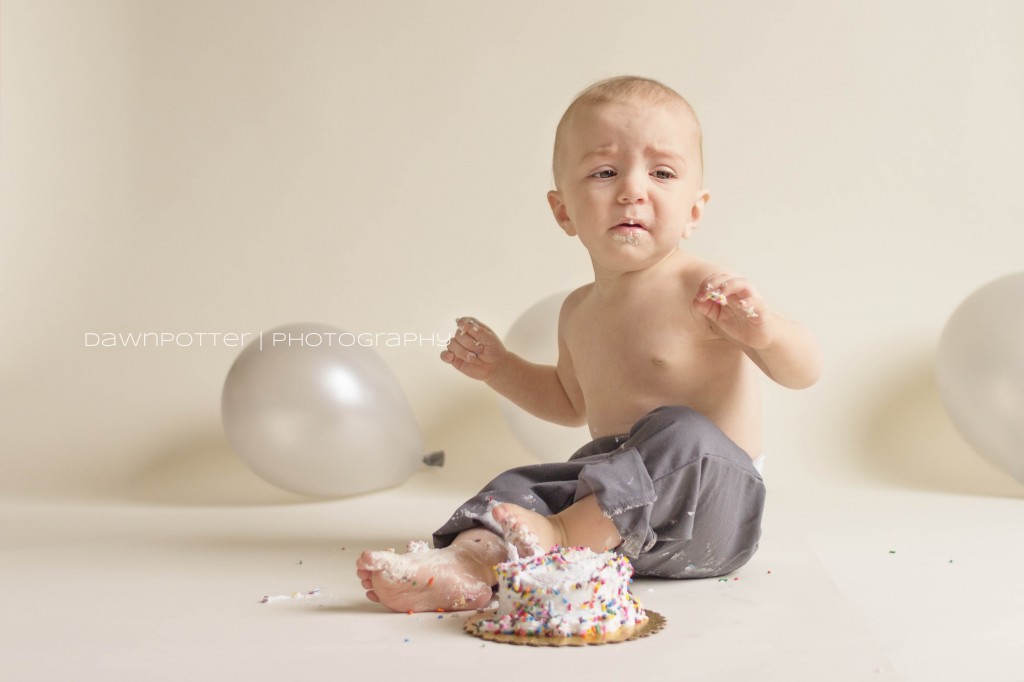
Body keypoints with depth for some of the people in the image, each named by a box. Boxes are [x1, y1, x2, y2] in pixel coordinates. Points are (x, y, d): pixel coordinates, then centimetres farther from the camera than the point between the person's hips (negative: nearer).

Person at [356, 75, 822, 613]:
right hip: (612, 490, 6)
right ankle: (469, 559, -40)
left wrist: (761, 330, -37)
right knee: (520, 486, -12)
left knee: (681, 435, -33)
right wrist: (500, 369, 17)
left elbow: (804, 372, -16)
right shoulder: (579, 311, 10)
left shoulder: (705, 290, -12)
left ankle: (563, 533, -33)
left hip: (710, 503, -6)